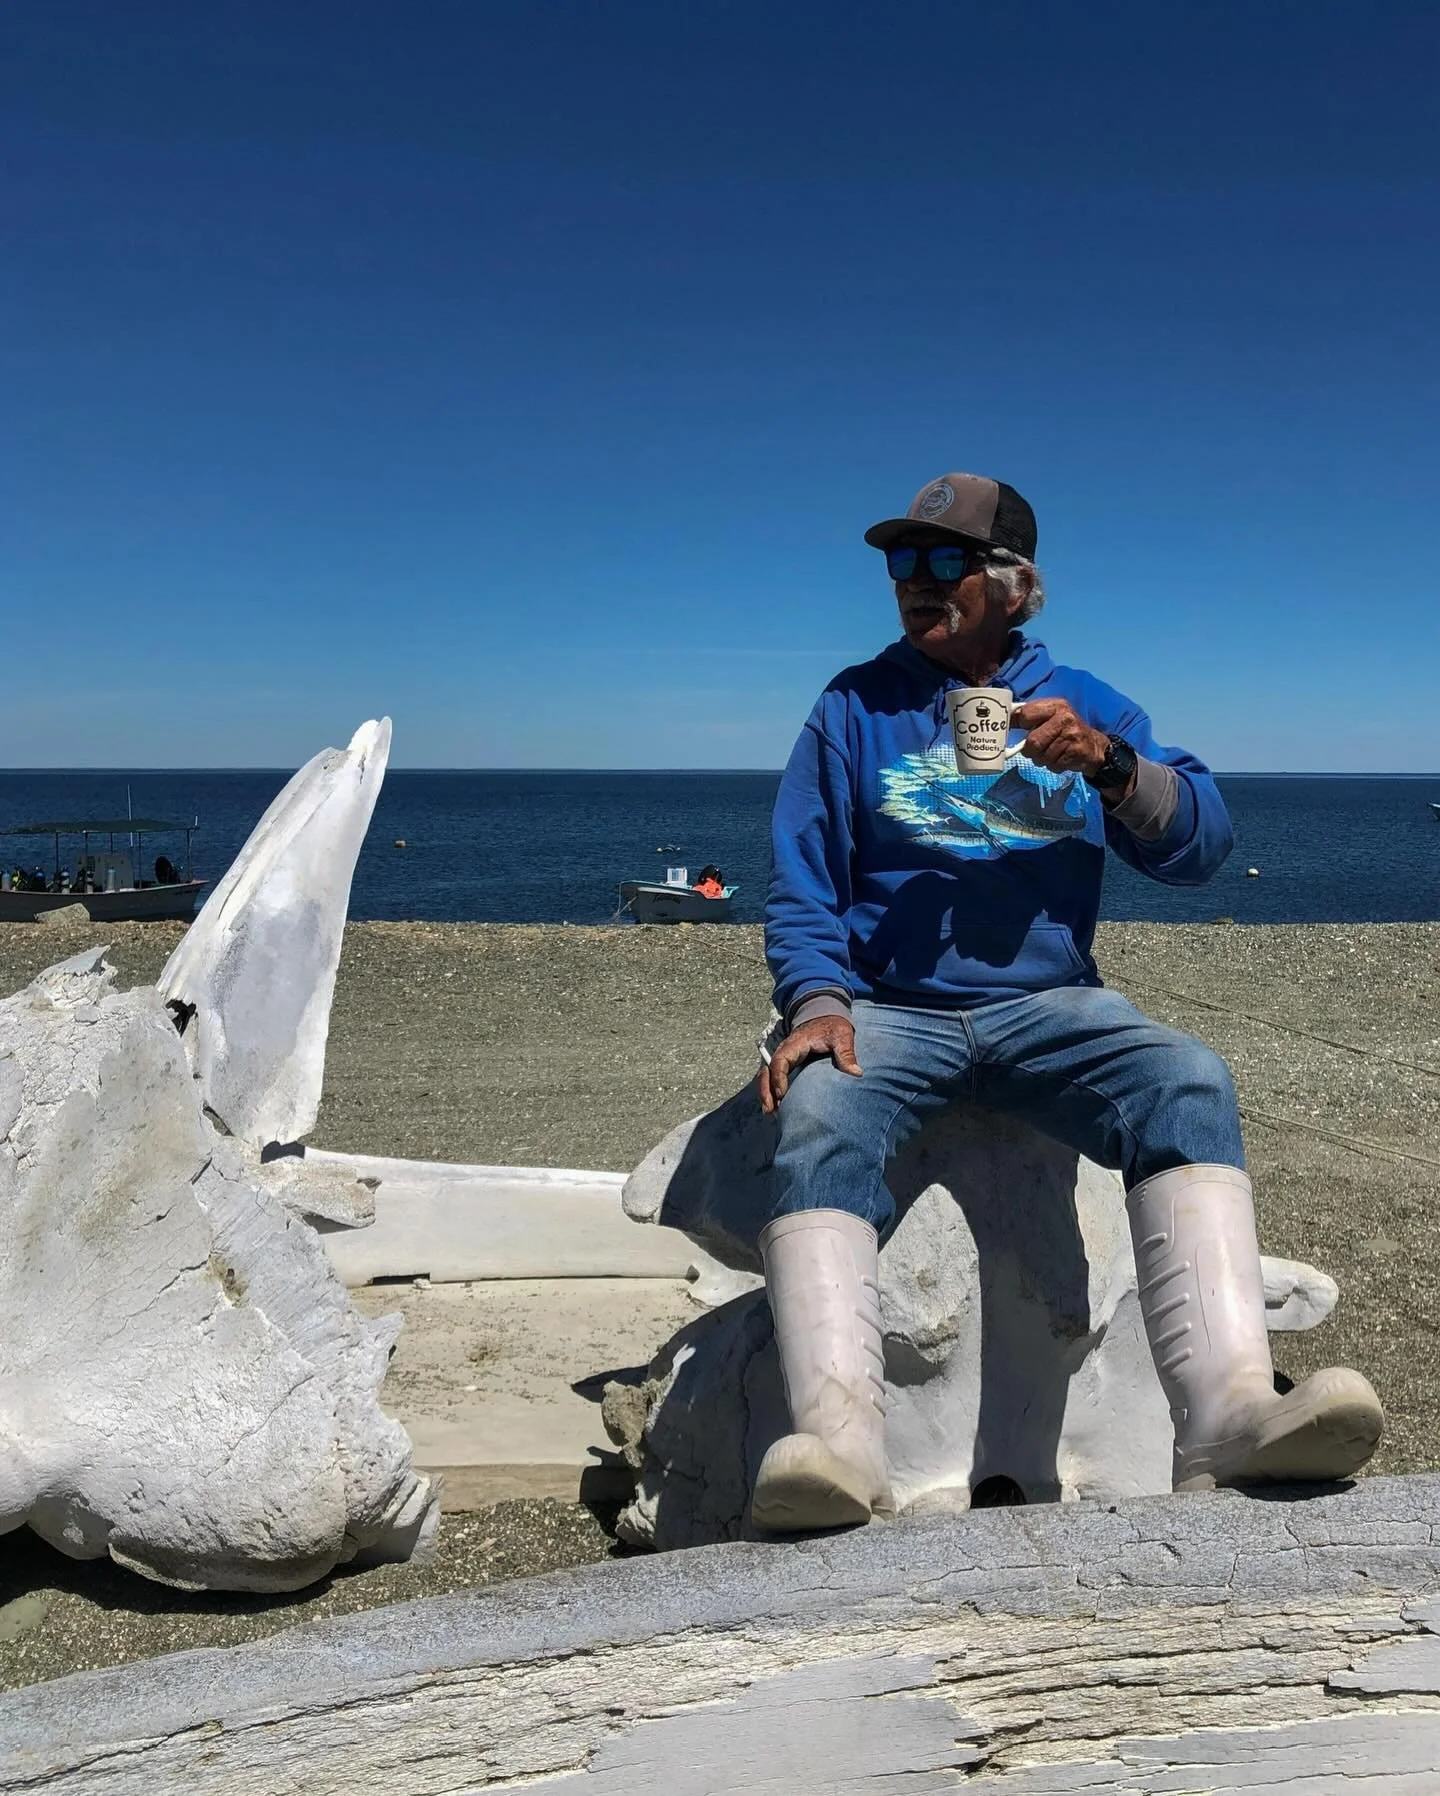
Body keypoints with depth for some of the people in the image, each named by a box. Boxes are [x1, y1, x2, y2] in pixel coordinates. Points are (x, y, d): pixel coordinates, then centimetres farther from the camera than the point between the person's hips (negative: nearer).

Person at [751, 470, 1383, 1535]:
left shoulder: (1085, 703, 14)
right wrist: (817, 1002, -14)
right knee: (820, 1117, -33)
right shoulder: (856, 707, 11)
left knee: (1190, 1081, -29)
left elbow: (1202, 844, 3)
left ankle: (1230, 1415, -37)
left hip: (1048, 1006, 1)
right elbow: (802, 886, 5)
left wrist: (1107, 763, -16)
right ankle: (840, 1447, -43)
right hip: (888, 1008, 0)